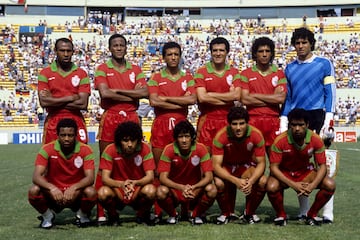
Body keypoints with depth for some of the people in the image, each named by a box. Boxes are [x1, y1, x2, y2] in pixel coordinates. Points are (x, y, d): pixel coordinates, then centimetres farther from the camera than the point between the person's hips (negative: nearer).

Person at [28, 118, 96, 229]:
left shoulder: (85, 150, -11)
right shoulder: (47, 149, -11)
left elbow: (90, 178, -18)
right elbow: (36, 176, -19)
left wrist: (74, 188, -38)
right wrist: (52, 188, -39)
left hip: (76, 194, 0)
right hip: (54, 194, 1)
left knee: (91, 193, -33)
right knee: (34, 191, -29)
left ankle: (82, 215, 4)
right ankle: (47, 216, 4)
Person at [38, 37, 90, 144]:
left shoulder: (81, 74, 4)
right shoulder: (45, 73, 4)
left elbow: (83, 104, -8)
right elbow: (43, 102, -9)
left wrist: (54, 101, -8)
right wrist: (70, 98, -8)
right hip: (53, 122, 0)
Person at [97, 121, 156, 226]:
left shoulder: (145, 149, -13)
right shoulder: (110, 150, -14)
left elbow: (150, 176, -18)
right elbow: (105, 178, -19)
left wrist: (136, 182, -40)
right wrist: (121, 184, -40)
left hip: (138, 190, 0)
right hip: (117, 192, 0)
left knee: (151, 191, -32)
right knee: (103, 193, -32)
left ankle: (143, 215, 2)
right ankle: (113, 216, 2)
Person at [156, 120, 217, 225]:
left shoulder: (200, 149, -14)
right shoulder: (169, 150, -15)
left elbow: (208, 176, -17)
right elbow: (163, 178, -19)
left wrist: (194, 188, -36)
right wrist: (181, 187, -37)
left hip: (195, 191, 1)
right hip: (175, 190, 0)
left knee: (211, 190, -29)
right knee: (161, 192, -32)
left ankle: (195, 214, 2)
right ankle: (173, 215, 3)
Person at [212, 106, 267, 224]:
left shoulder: (256, 135, -23)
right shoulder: (221, 136, -27)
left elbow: (261, 163, -17)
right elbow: (216, 166, -28)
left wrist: (251, 180, -37)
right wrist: (236, 181, -43)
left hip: (247, 166, 1)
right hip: (226, 167, -1)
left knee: (262, 182, -28)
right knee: (219, 183, -33)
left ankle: (249, 214, -1)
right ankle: (225, 214, -2)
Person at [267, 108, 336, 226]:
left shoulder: (316, 140, -18)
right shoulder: (280, 140, -24)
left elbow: (322, 166, -13)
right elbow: (274, 167, -21)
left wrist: (312, 185, -31)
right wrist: (293, 185, -32)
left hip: (305, 173, 2)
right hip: (284, 173, -2)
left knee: (330, 185, -22)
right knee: (271, 187, -34)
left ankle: (312, 214, 3)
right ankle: (281, 215, -2)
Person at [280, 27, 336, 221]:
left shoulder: (324, 64, 4)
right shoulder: (290, 68, 14)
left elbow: (330, 93, 1)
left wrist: (328, 119, -9)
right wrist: (283, 123, 8)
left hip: (317, 117, -3)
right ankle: (303, 208, 11)